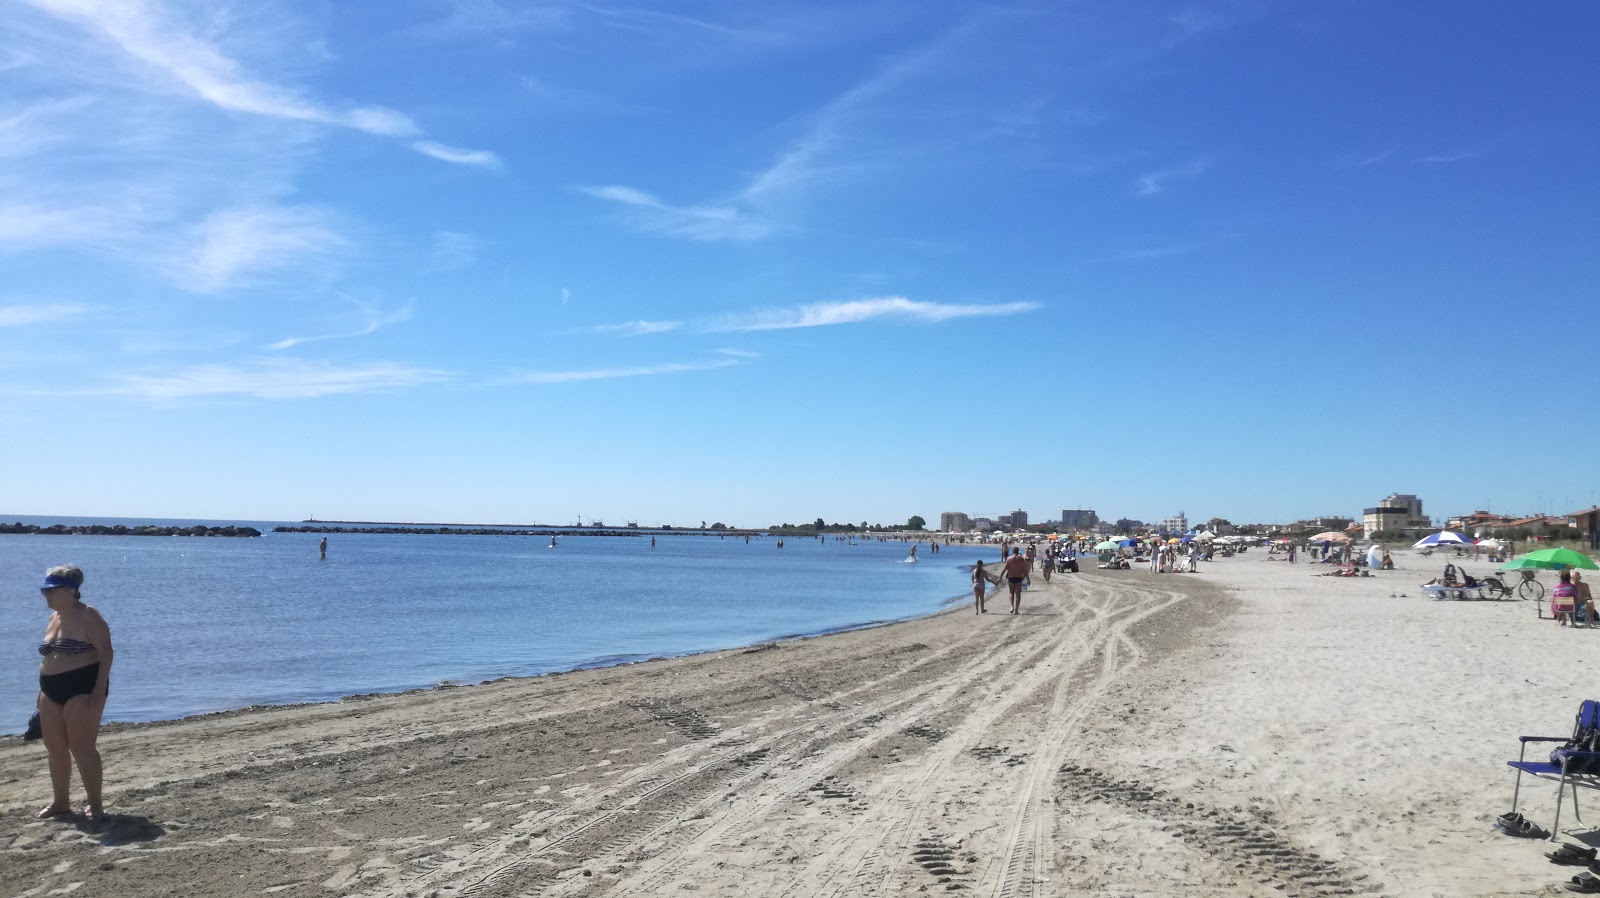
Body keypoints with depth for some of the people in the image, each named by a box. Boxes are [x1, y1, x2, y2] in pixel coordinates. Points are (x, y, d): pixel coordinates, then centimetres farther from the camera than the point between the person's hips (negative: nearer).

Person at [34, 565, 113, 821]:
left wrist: (99, 690, -22)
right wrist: (43, 689, 18)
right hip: (52, 689, 9)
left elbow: (105, 652, -16)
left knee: (82, 747, -8)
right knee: (55, 748, 11)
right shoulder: (54, 618, 14)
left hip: (83, 687, -8)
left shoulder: (87, 616, -11)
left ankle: (95, 803, 0)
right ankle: (60, 801, 23)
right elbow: (49, 657, 22)